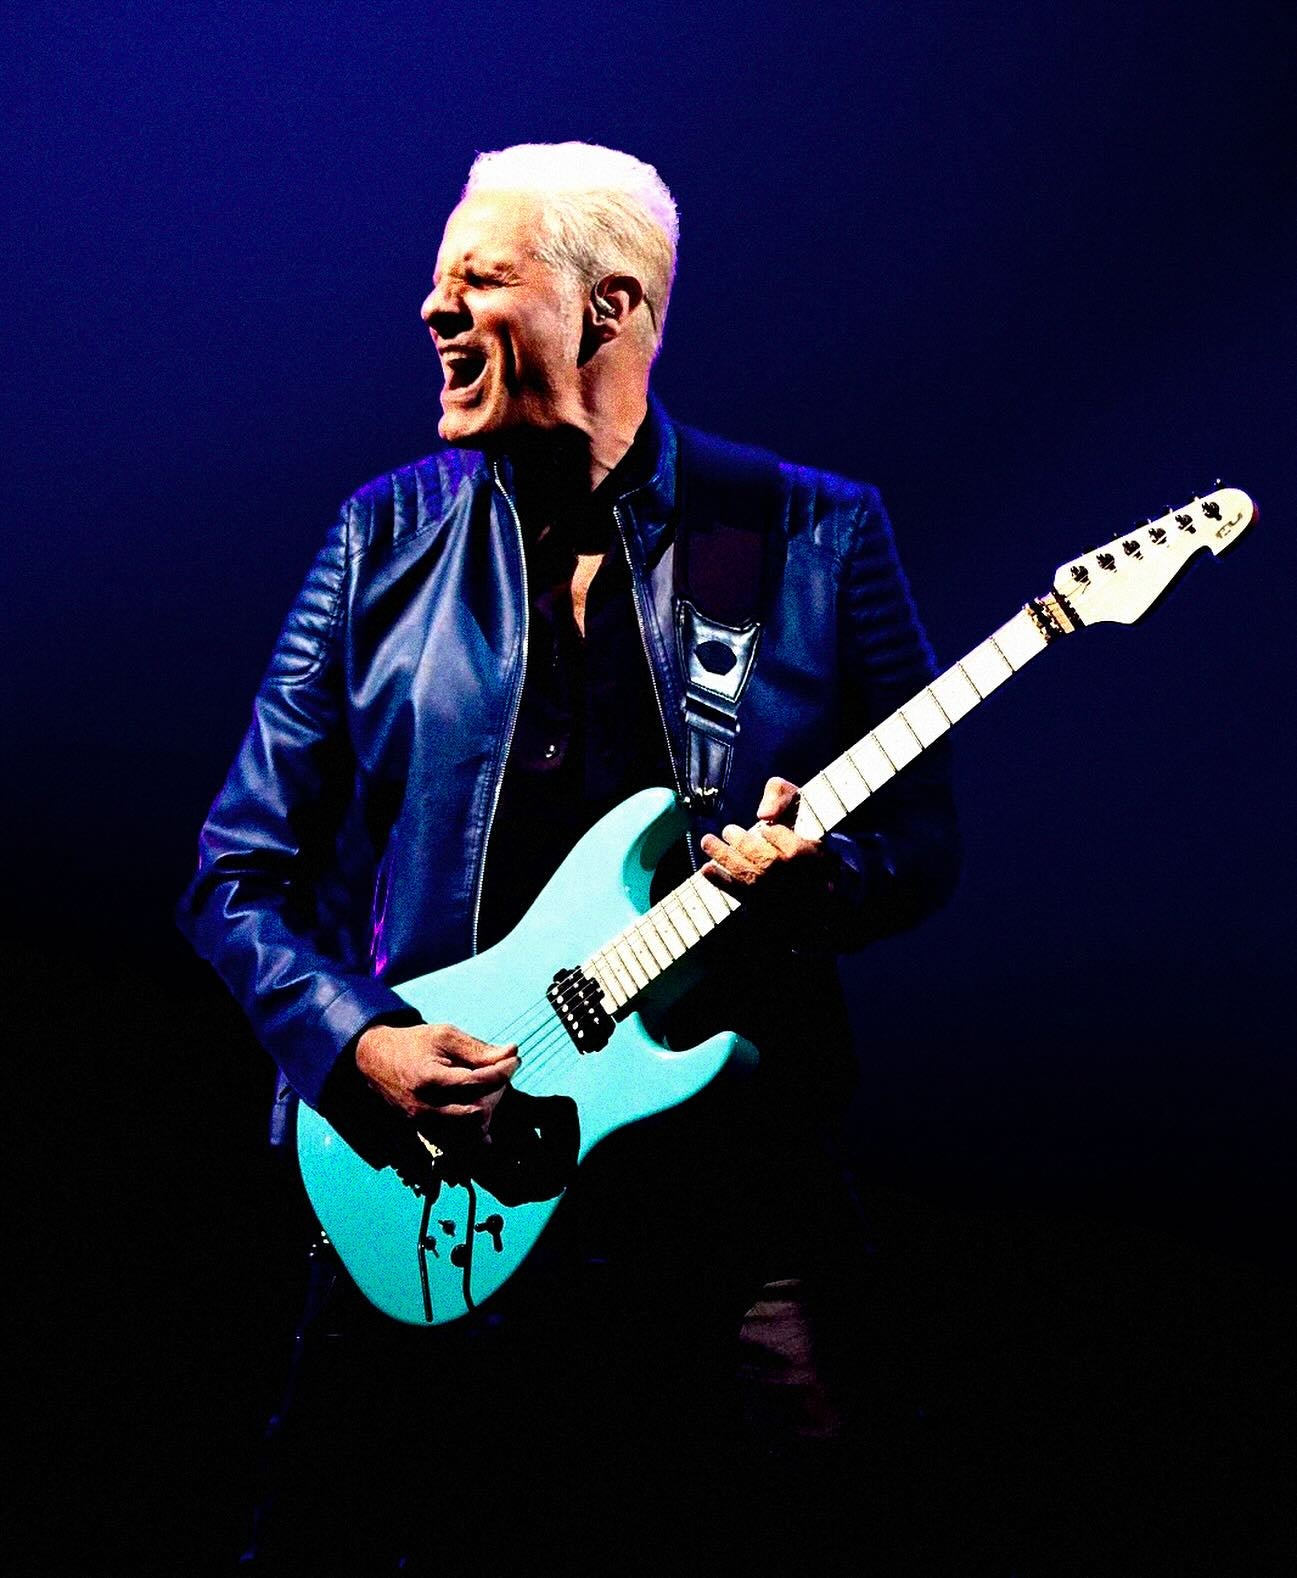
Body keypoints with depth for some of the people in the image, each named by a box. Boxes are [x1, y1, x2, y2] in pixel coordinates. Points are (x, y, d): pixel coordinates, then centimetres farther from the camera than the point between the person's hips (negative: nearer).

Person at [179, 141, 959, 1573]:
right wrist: (356, 1041, -12)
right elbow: (239, 872, 5)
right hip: (428, 1196, 1)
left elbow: (920, 847, 6)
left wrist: (815, 877, -17)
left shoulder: (816, 537, 1)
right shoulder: (388, 538, 4)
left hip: (727, 1161, -1)